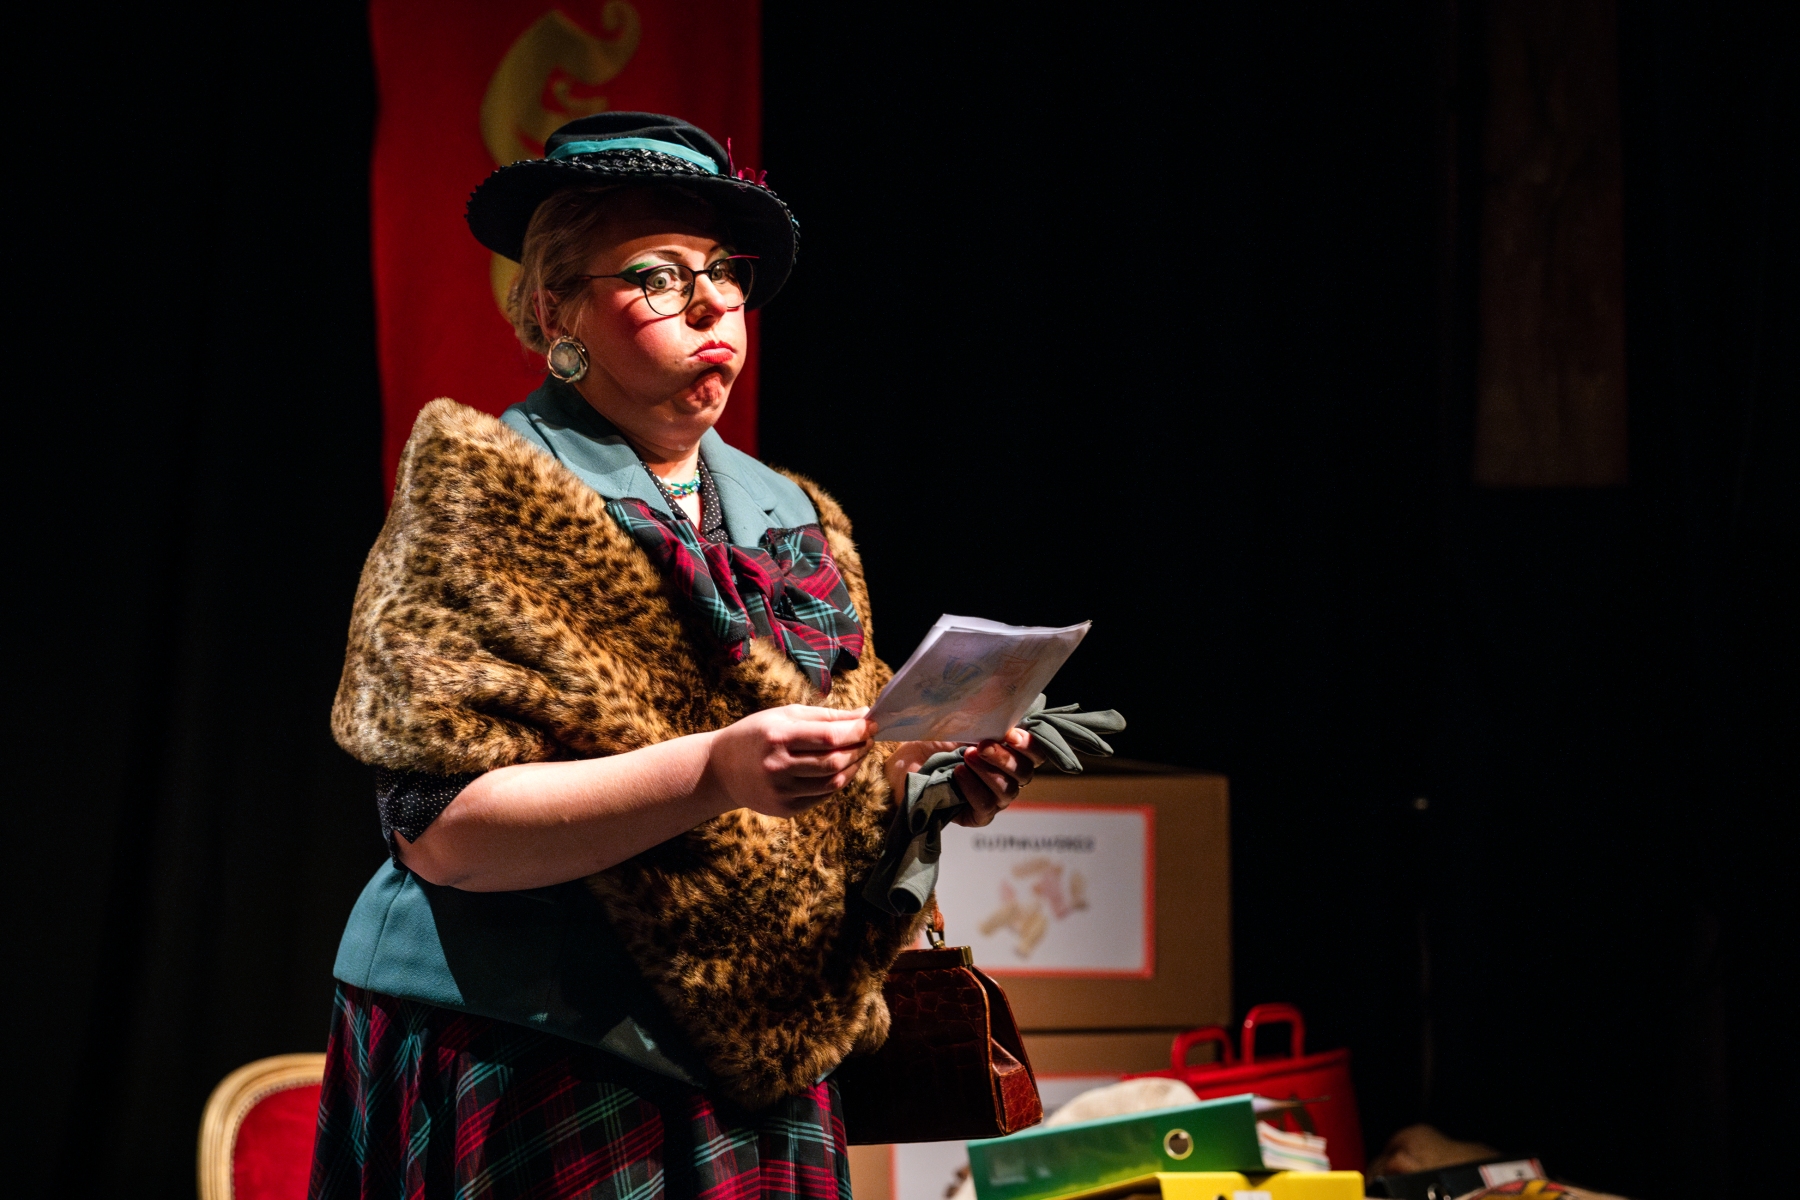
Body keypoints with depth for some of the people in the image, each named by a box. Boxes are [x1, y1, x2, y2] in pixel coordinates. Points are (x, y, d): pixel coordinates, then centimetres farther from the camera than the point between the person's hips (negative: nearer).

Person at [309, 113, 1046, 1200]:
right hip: (534, 1083, -5)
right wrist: (714, 772, -26)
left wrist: (923, 782, -6)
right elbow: (440, 827, -16)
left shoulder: (795, 524, 13)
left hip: (756, 1066, 6)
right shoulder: (480, 494, -6)